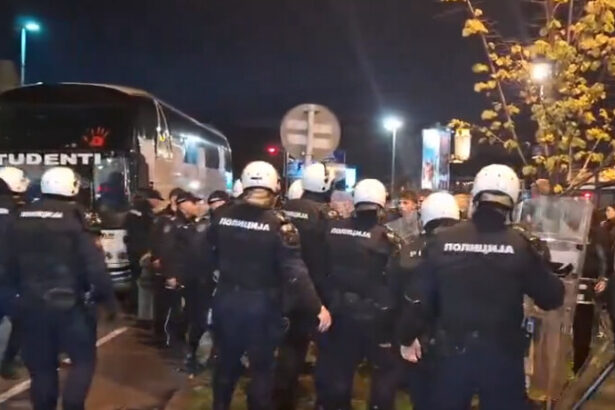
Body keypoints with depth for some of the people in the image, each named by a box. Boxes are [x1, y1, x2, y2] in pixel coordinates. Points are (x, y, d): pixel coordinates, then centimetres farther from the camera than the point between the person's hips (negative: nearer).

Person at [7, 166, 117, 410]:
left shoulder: (21, 219, 5)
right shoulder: (73, 218, -13)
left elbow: (12, 265, 13)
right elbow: (94, 266, -16)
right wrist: (109, 299, -9)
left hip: (32, 303, 5)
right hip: (70, 303, -5)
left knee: (41, 365, 15)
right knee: (83, 359, 8)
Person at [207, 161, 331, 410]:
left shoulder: (222, 217, -3)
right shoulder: (278, 224, -16)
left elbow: (209, 257, 9)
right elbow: (294, 272, -21)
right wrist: (317, 307, -18)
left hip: (226, 300, 4)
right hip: (261, 305, -4)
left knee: (226, 362, 22)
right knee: (261, 367, 12)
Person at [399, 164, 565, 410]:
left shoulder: (442, 241, -5)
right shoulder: (519, 245, -9)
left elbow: (420, 298, -2)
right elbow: (552, 298, 0)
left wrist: (409, 337, 13)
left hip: (452, 351, 1)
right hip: (502, 353, -1)